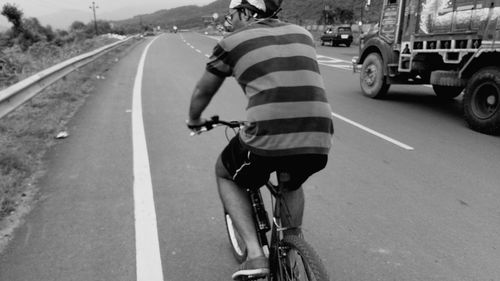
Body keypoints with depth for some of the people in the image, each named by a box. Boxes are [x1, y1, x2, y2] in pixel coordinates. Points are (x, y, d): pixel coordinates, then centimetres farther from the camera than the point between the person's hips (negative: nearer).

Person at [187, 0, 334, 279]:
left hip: (268, 139, -4)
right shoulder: (302, 34, 21)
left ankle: (255, 256, 15)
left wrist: (194, 120, 42)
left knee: (225, 174, 27)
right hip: (319, 142, 5)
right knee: (292, 183, 37)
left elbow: (202, 93, 21)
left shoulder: (232, 42, 9)